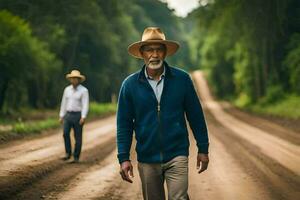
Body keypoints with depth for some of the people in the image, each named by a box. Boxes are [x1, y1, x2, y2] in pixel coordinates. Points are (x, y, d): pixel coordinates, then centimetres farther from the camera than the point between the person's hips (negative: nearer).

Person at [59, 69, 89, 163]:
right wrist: (61, 116, 9)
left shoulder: (84, 90, -5)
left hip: (78, 116, -4)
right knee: (65, 133, -15)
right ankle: (68, 153, -5)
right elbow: (64, 103, 14)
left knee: (78, 137, 0)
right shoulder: (67, 89, 10)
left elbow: (85, 105, -11)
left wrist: (83, 117, -21)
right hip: (68, 115, 4)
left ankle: (76, 157, 7)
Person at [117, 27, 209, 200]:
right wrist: (124, 158, -4)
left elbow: (195, 115, 4)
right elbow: (124, 124, 1)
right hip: (147, 159, 1)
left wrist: (203, 149, 4)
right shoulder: (130, 84, -1)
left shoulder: (182, 79, -1)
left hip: (177, 155, -1)